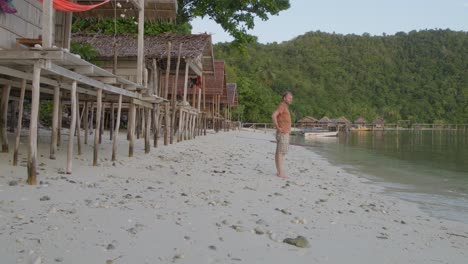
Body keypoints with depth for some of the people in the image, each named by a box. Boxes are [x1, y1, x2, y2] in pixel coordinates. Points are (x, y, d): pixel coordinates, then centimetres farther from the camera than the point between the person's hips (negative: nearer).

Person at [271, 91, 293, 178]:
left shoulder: (284, 107, 19)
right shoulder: (282, 106, -13)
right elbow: (273, 115, -29)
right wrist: (278, 127, -22)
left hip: (284, 134, 10)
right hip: (283, 134, -10)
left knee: (279, 153, 9)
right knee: (281, 153, -9)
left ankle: (279, 172, 12)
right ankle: (281, 173, -9)